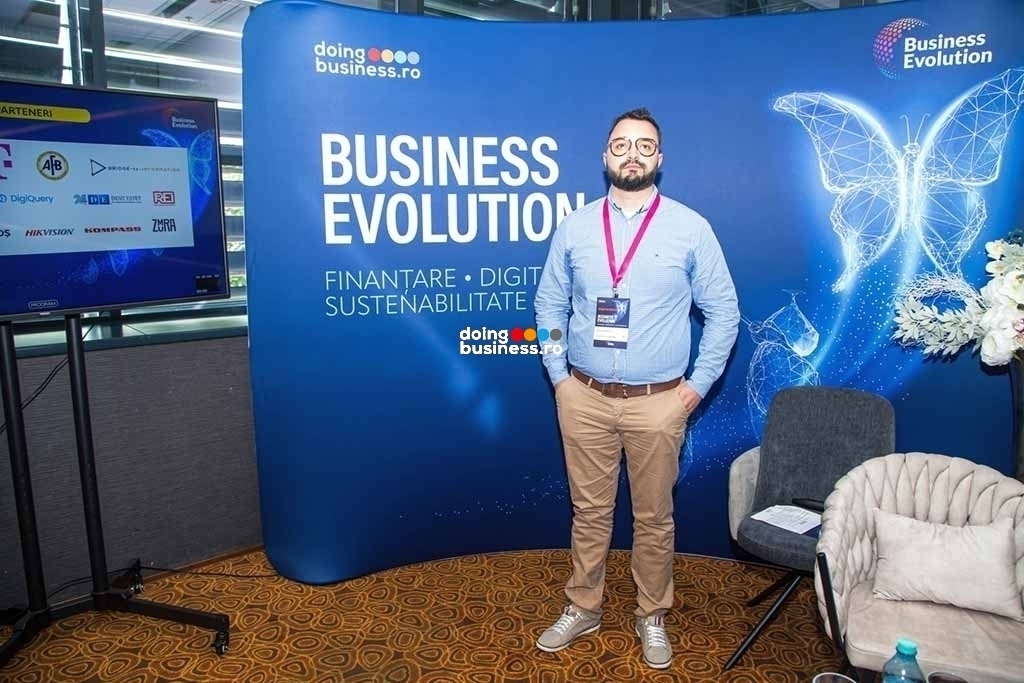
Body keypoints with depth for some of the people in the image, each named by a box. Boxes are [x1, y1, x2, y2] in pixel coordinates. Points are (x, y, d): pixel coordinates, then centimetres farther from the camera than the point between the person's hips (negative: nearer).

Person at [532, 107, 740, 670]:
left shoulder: (690, 229, -3)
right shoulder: (574, 227, 2)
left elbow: (723, 311, 1)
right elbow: (548, 304, 9)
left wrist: (698, 383, -2)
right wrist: (558, 375, 3)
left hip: (658, 402, -1)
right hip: (584, 397, 2)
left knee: (654, 517, 12)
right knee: (590, 510, 14)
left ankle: (652, 618, 33)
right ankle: (582, 608, 34)